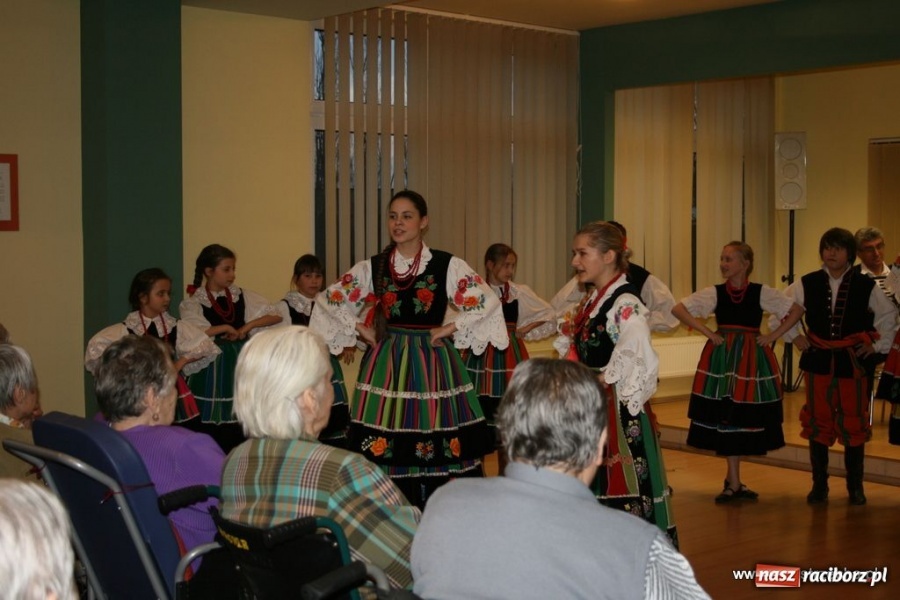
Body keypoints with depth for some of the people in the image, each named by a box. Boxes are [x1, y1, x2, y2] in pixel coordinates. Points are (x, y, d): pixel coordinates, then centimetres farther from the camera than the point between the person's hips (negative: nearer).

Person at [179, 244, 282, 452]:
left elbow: (276, 316, 6)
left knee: (242, 428, 1)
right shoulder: (193, 302, -3)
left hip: (240, 364, 3)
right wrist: (225, 328, -12)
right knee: (211, 430, -4)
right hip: (211, 366, -3)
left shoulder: (241, 296, 8)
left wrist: (248, 325, -7)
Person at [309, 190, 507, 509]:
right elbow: (329, 301, 11)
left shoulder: (447, 265, -1)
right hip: (386, 364, 2)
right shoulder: (373, 267, 6)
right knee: (382, 447, -1)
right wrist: (361, 330, 3)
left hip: (432, 365, -2)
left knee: (438, 447, -3)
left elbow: (487, 303, -4)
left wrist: (451, 329, -6)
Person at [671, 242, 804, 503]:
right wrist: (706, 331, -8)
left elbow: (797, 310, 3)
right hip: (720, 356, 0)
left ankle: (732, 481, 19)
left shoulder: (761, 292, 0)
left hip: (752, 357, 0)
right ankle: (734, 483, 10)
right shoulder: (715, 292, 1)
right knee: (725, 416, 0)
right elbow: (678, 309, -1)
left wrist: (773, 336, -4)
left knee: (747, 416, 3)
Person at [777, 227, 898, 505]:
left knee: (854, 424, 4)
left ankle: (855, 486, 19)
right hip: (818, 360, 1)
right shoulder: (807, 284, -1)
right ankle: (819, 485, 17)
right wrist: (794, 337, 5)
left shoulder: (865, 286, -3)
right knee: (818, 423, 6)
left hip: (853, 361, -1)